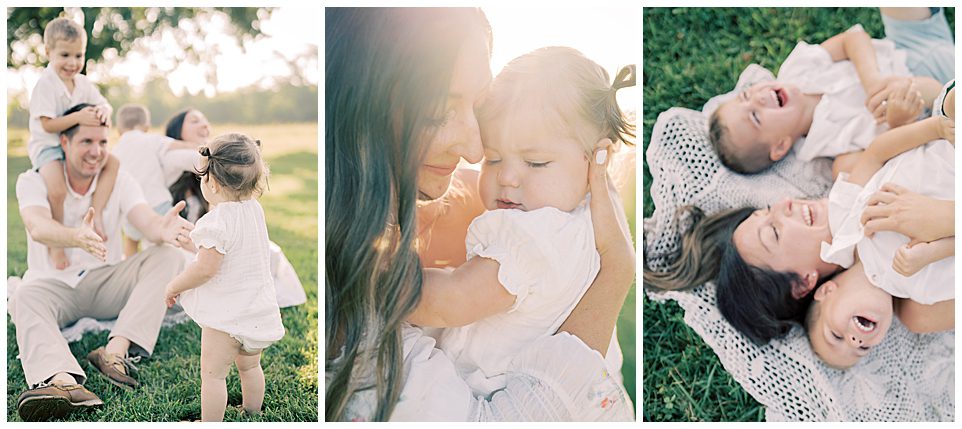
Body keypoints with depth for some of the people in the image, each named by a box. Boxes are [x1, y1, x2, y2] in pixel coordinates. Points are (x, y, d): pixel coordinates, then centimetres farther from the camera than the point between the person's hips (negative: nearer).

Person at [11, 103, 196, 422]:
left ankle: (116, 351, -37)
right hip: (54, 284, -2)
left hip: (105, 282, 2)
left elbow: (148, 223, -17)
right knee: (22, 300, -35)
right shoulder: (33, 181, -7)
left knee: (168, 256, -22)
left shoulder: (120, 182, 1)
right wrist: (77, 237, -52)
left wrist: (164, 230, -44)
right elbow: (38, 228, -28)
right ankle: (64, 382, -62)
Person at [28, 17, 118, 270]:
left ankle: (96, 213, -10)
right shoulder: (45, 85, -16)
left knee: (113, 163, -10)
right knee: (57, 190, -29)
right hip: (47, 146, -7)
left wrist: (103, 111, -19)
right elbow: (48, 125, -21)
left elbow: (104, 104, 6)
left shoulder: (83, 83, 6)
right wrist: (79, 118, -31)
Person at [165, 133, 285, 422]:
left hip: (226, 315, -8)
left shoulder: (218, 221, -22)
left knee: (213, 374, 4)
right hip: (259, 309, 9)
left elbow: (205, 268, -22)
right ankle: (253, 413, 39)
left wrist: (174, 286, -7)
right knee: (249, 366, 25)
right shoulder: (255, 209, 2)